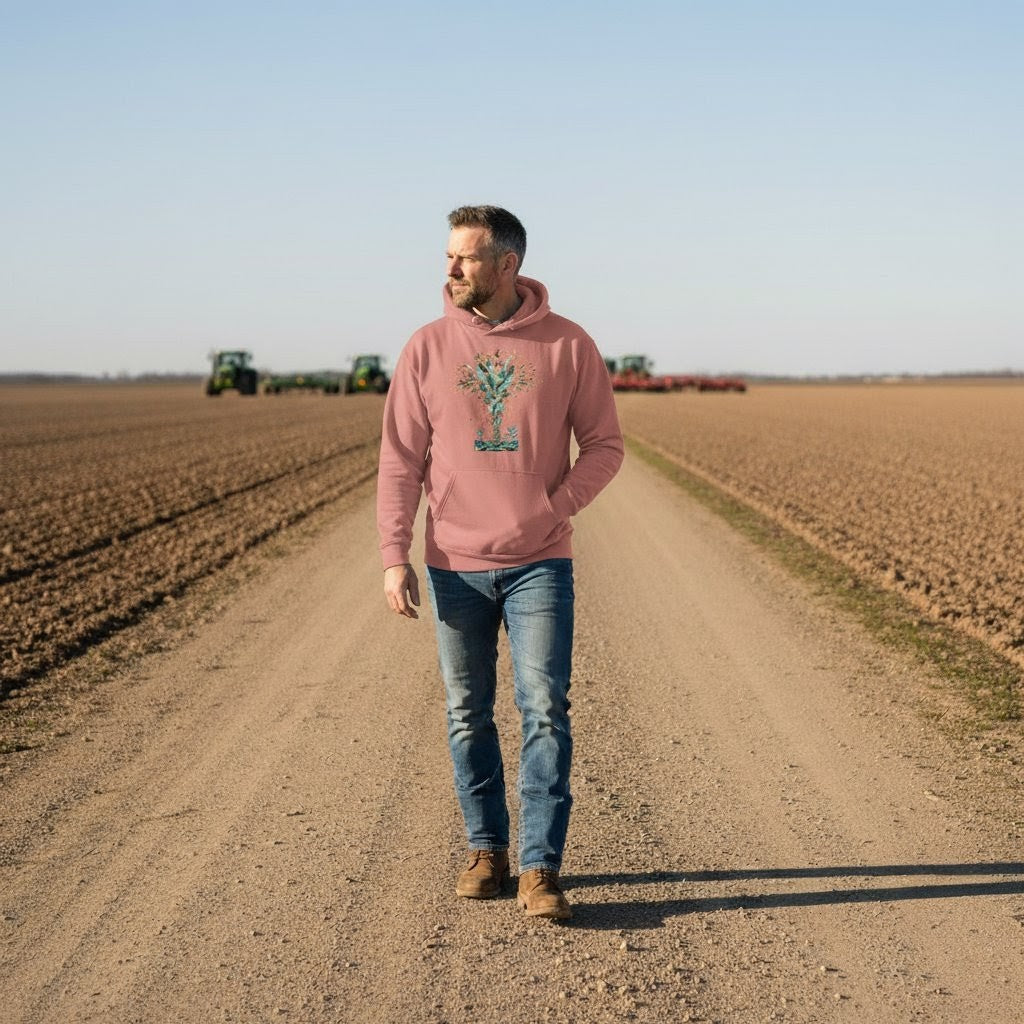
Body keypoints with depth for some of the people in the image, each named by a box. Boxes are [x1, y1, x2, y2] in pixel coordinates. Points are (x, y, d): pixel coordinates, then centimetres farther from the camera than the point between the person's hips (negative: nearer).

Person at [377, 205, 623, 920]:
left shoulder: (568, 346, -2)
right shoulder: (428, 348, 1)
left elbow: (604, 445, 3)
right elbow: (401, 460, 1)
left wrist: (555, 508, -11)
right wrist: (395, 557, -6)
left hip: (539, 564, -2)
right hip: (454, 565, 2)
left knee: (545, 711, -6)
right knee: (469, 716, 10)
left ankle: (541, 869, 1)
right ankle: (487, 851, 25)